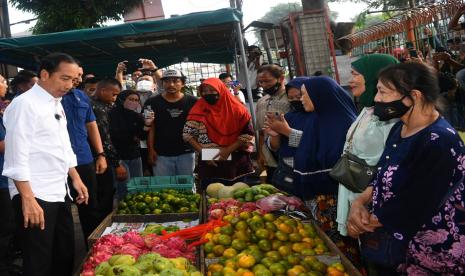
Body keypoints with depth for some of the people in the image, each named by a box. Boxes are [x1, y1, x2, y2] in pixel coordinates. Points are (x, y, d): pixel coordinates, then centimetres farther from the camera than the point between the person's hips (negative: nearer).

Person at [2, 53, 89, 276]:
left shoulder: (57, 104, 13)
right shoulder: (24, 105, -14)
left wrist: (76, 178, 20)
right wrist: (28, 199, -22)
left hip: (60, 193, 9)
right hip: (34, 196, -8)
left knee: (65, 256, 17)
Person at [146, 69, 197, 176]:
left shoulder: (192, 101, -1)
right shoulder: (152, 102, -2)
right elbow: (150, 128, 0)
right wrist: (151, 150, -6)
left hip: (186, 153, 1)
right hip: (161, 154, -1)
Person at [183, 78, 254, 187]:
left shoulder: (236, 109, -4)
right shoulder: (198, 110, 0)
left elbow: (247, 134, -5)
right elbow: (188, 134, 0)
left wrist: (229, 150, -15)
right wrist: (203, 152, -10)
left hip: (236, 164, 0)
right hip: (209, 165, 1)